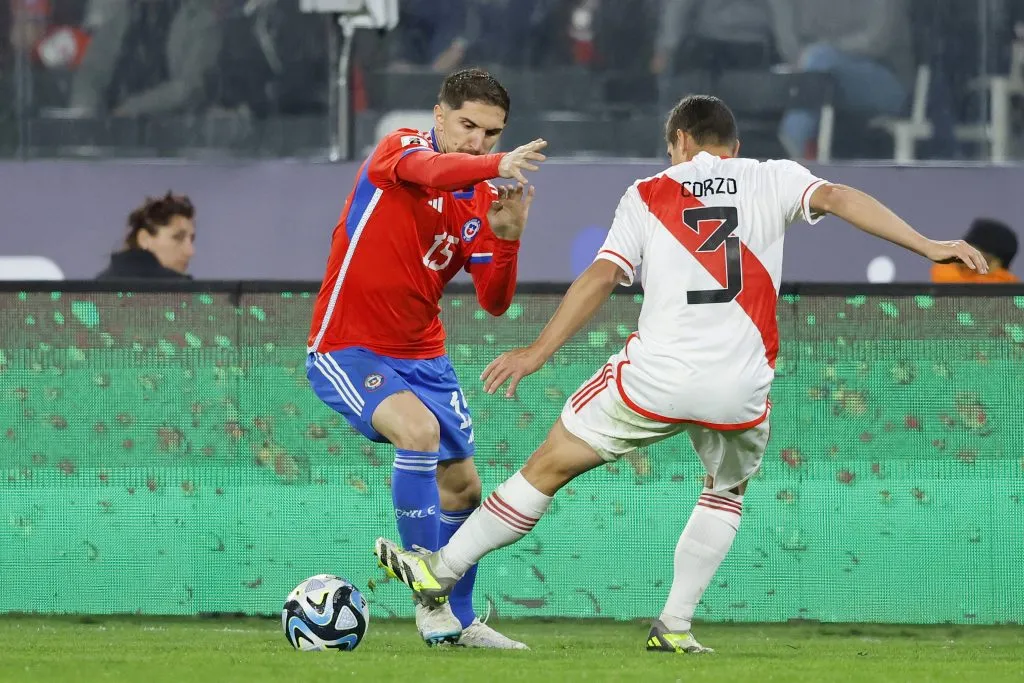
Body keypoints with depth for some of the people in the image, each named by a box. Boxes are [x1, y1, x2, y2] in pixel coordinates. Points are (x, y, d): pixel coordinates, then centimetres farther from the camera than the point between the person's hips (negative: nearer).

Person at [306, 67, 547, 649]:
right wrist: (496, 166, -58)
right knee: (418, 428, -31)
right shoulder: (401, 148, -13)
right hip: (347, 350, -7)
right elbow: (429, 170, -39)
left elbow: (494, 301, -1)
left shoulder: (483, 202, 4)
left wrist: (507, 236, -19)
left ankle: (459, 621, 32)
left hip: (423, 356, 7)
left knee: (463, 489, 12)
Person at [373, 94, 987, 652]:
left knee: (550, 466, 13)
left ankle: (441, 571, 18)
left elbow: (601, 277, 1)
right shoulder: (773, 180, 10)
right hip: (741, 390, 1)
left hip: (655, 375, -1)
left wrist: (537, 353, 2)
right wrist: (928, 246, -8)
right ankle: (674, 626, 20)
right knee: (727, 493, 29)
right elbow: (837, 198, -5)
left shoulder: (648, 195, 10)